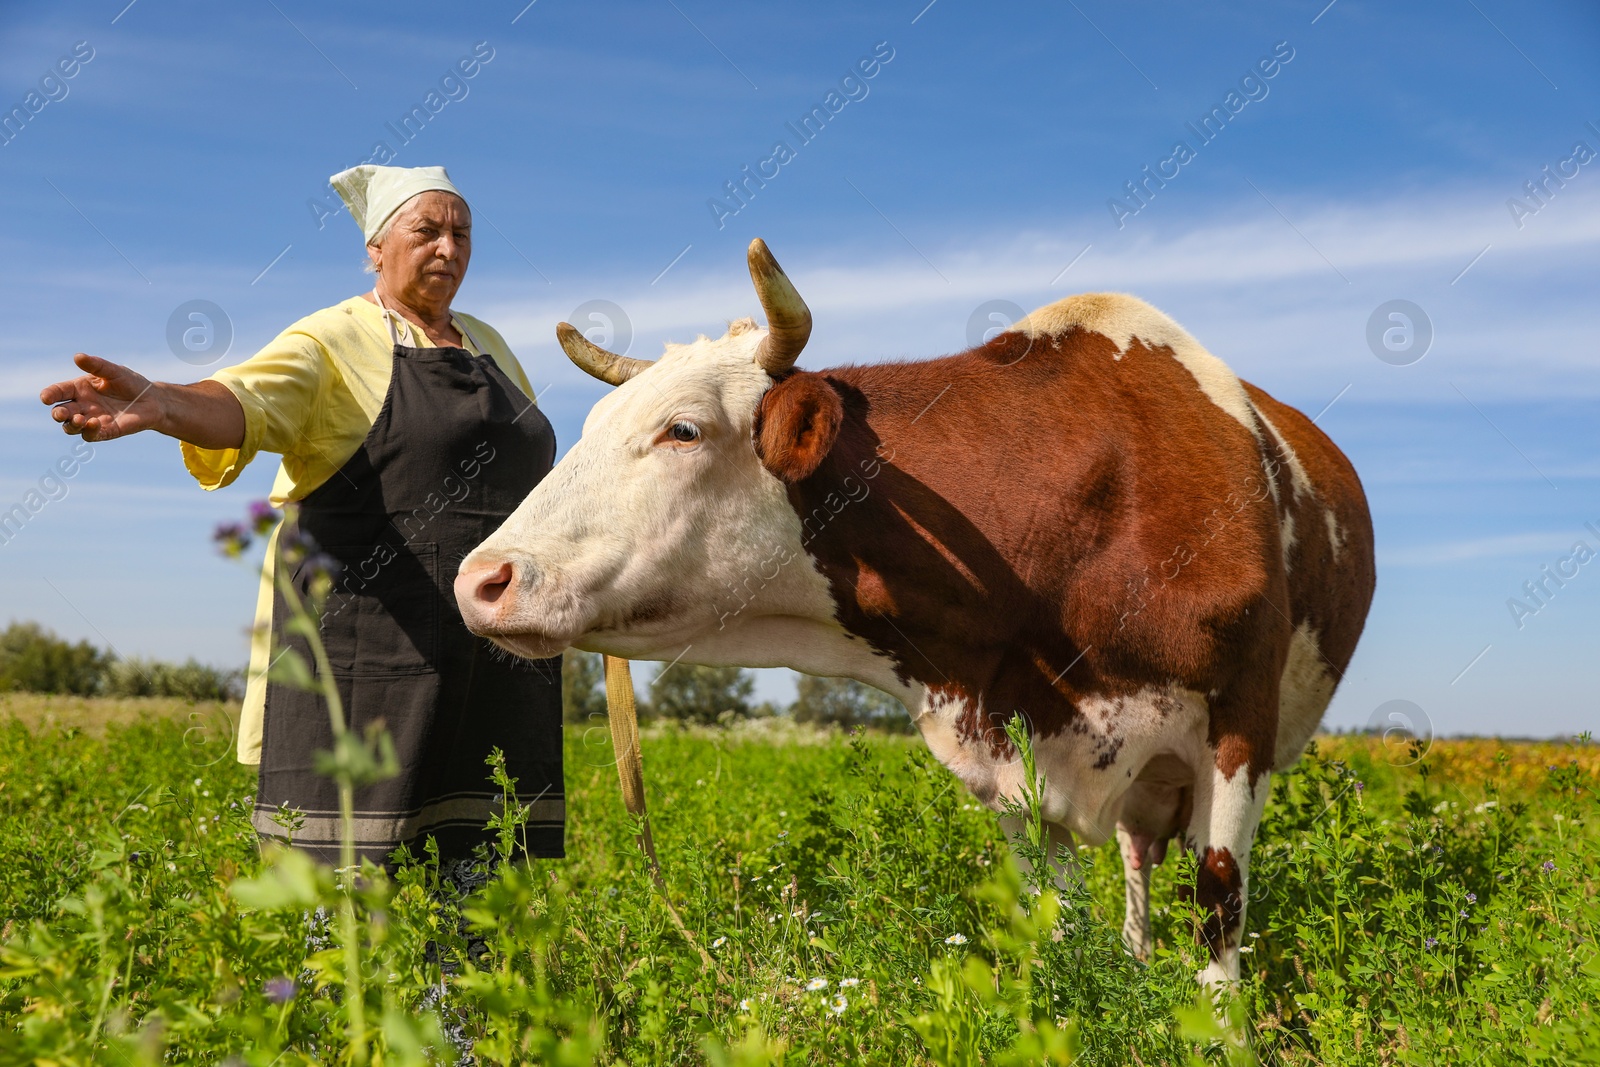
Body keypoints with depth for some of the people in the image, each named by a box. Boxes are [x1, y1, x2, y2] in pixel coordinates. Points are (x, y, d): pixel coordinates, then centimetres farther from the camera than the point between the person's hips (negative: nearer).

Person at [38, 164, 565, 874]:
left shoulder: (488, 347, 18)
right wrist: (160, 404, -43)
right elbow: (245, 401, -22)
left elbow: (528, 474, 27)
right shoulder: (335, 342, -3)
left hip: (492, 643, 6)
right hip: (368, 632, -6)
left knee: (476, 857, 7)